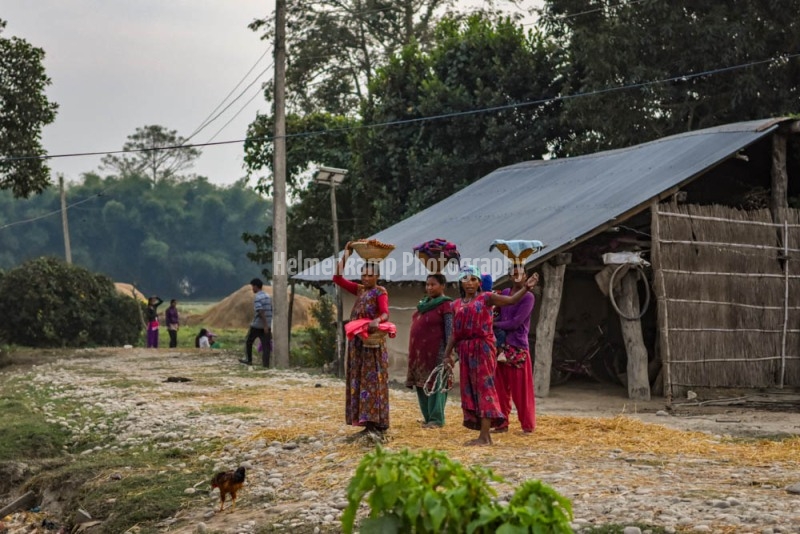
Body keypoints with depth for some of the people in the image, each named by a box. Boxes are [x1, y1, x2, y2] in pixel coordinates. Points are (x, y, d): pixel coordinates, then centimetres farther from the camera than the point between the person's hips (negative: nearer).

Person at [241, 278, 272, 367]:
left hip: (257, 325, -6)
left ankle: (249, 360, 23)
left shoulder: (257, 297, -12)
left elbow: (261, 312, -22)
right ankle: (266, 363, -6)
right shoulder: (268, 296, 11)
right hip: (267, 325, 6)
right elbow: (271, 311, 14)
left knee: (248, 342, 15)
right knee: (266, 345, 1)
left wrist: (265, 325, -24)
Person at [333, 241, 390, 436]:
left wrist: (377, 320, -45)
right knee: (359, 381, 7)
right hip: (357, 342, 7)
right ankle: (368, 421, 12)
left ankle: (377, 423, -7)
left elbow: (385, 313, -23)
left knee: (373, 381, -8)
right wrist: (345, 256, 7)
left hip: (373, 342, -7)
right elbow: (338, 279, 11)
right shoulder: (359, 290, 13)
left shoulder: (380, 292, -7)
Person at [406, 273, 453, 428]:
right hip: (419, 352, 8)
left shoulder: (445, 304, -8)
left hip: (435, 352, -8)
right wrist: (414, 352, 17)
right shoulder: (424, 303, 16)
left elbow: (450, 329, -13)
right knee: (421, 384, 10)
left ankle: (436, 419, -1)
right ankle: (428, 417, 18)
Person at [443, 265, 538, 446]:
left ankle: (484, 436, -8)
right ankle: (484, 434, 14)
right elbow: (455, 333, 15)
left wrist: (525, 288, -26)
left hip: (482, 348, -6)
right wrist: (448, 353, 12)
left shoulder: (486, 298, -1)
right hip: (465, 350, 6)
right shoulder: (456, 304, 13)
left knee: (484, 387, -7)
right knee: (470, 389, 7)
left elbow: (511, 300, -11)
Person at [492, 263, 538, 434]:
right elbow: (496, 314, 15)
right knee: (501, 387, 7)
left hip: (518, 348, -5)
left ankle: (528, 425, 7)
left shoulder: (528, 297, -7)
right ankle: (502, 423, 15)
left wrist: (494, 324, -7)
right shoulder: (504, 293, 11)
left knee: (521, 389, -2)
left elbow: (515, 322, -13)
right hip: (501, 346, 5)